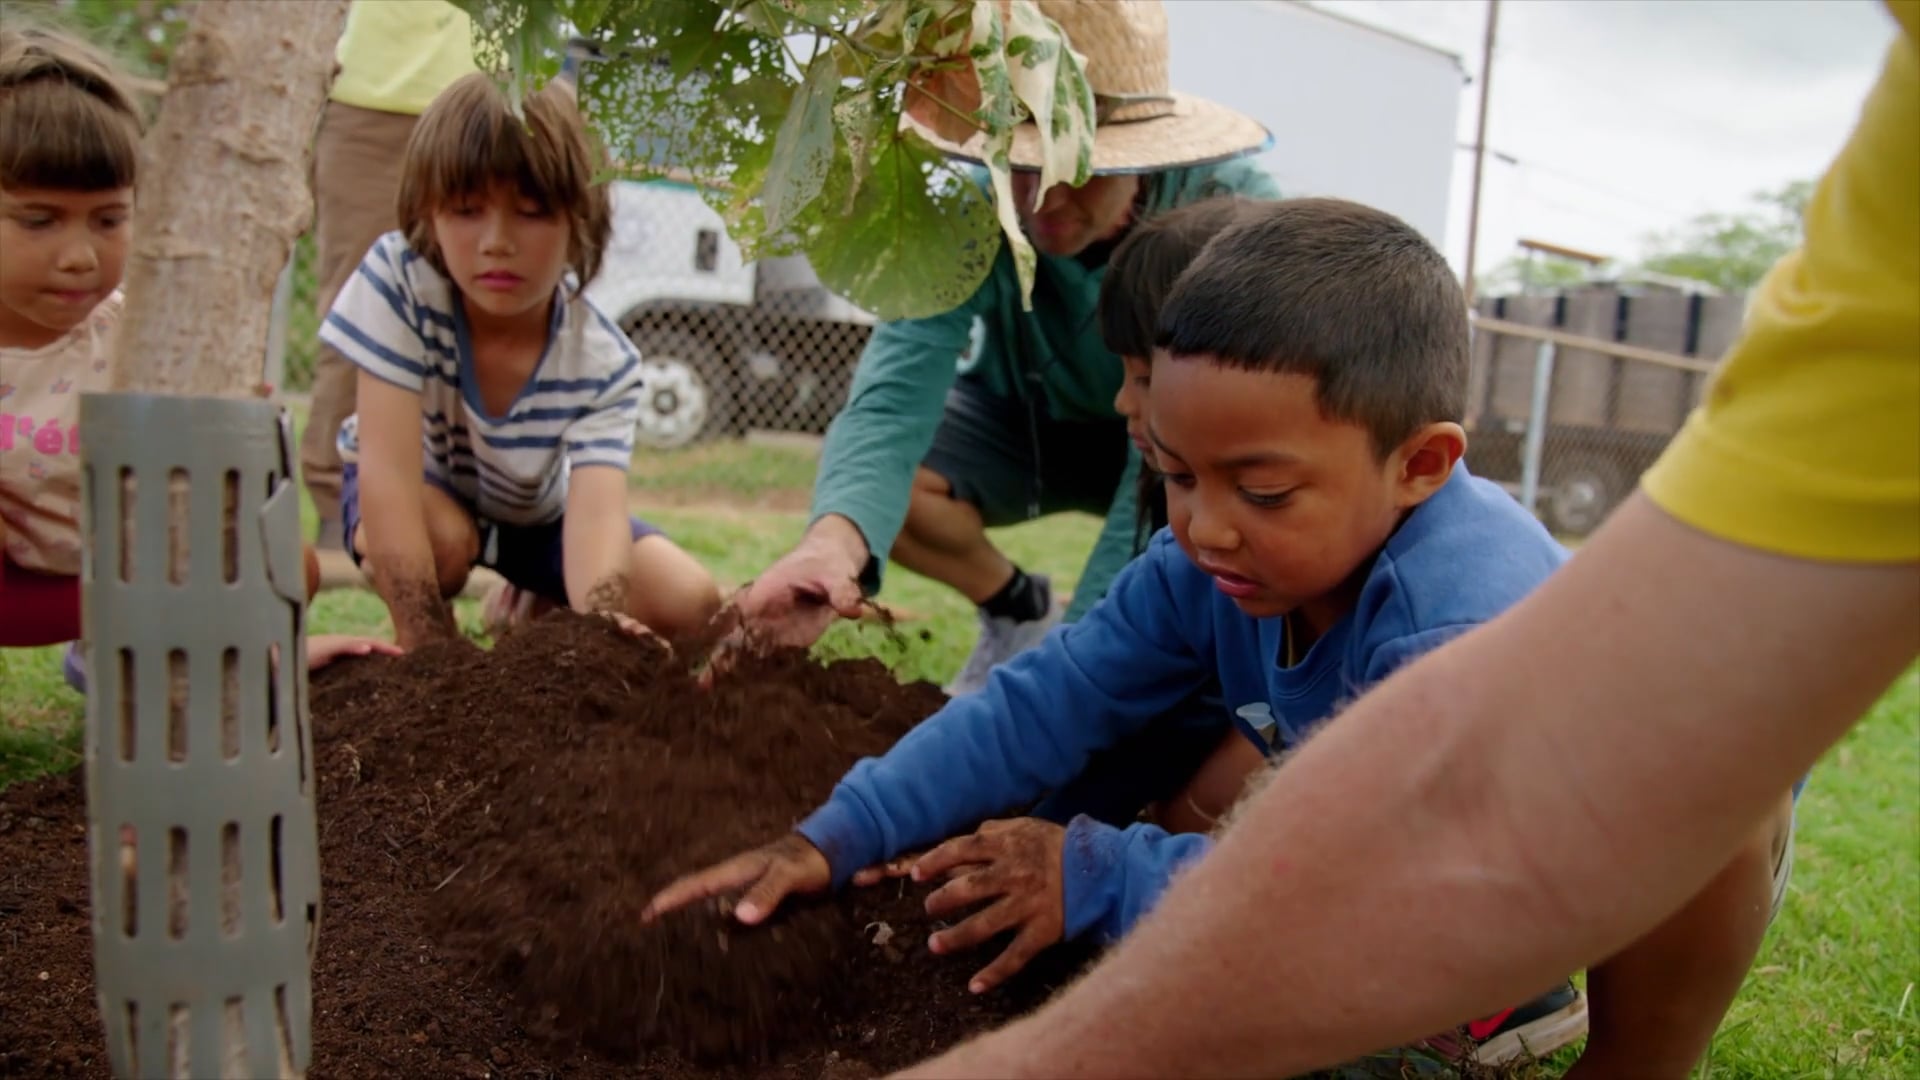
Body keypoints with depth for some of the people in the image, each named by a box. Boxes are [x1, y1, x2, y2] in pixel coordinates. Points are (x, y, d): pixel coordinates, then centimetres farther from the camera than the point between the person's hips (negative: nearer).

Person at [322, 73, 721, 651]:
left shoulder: (603, 363, -29)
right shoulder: (396, 281, -34)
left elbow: (598, 514, -42)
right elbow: (388, 477, -38)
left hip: (534, 512, 2)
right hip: (416, 491, -2)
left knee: (689, 603, -16)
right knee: (444, 538, -38)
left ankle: (532, 609, 14)